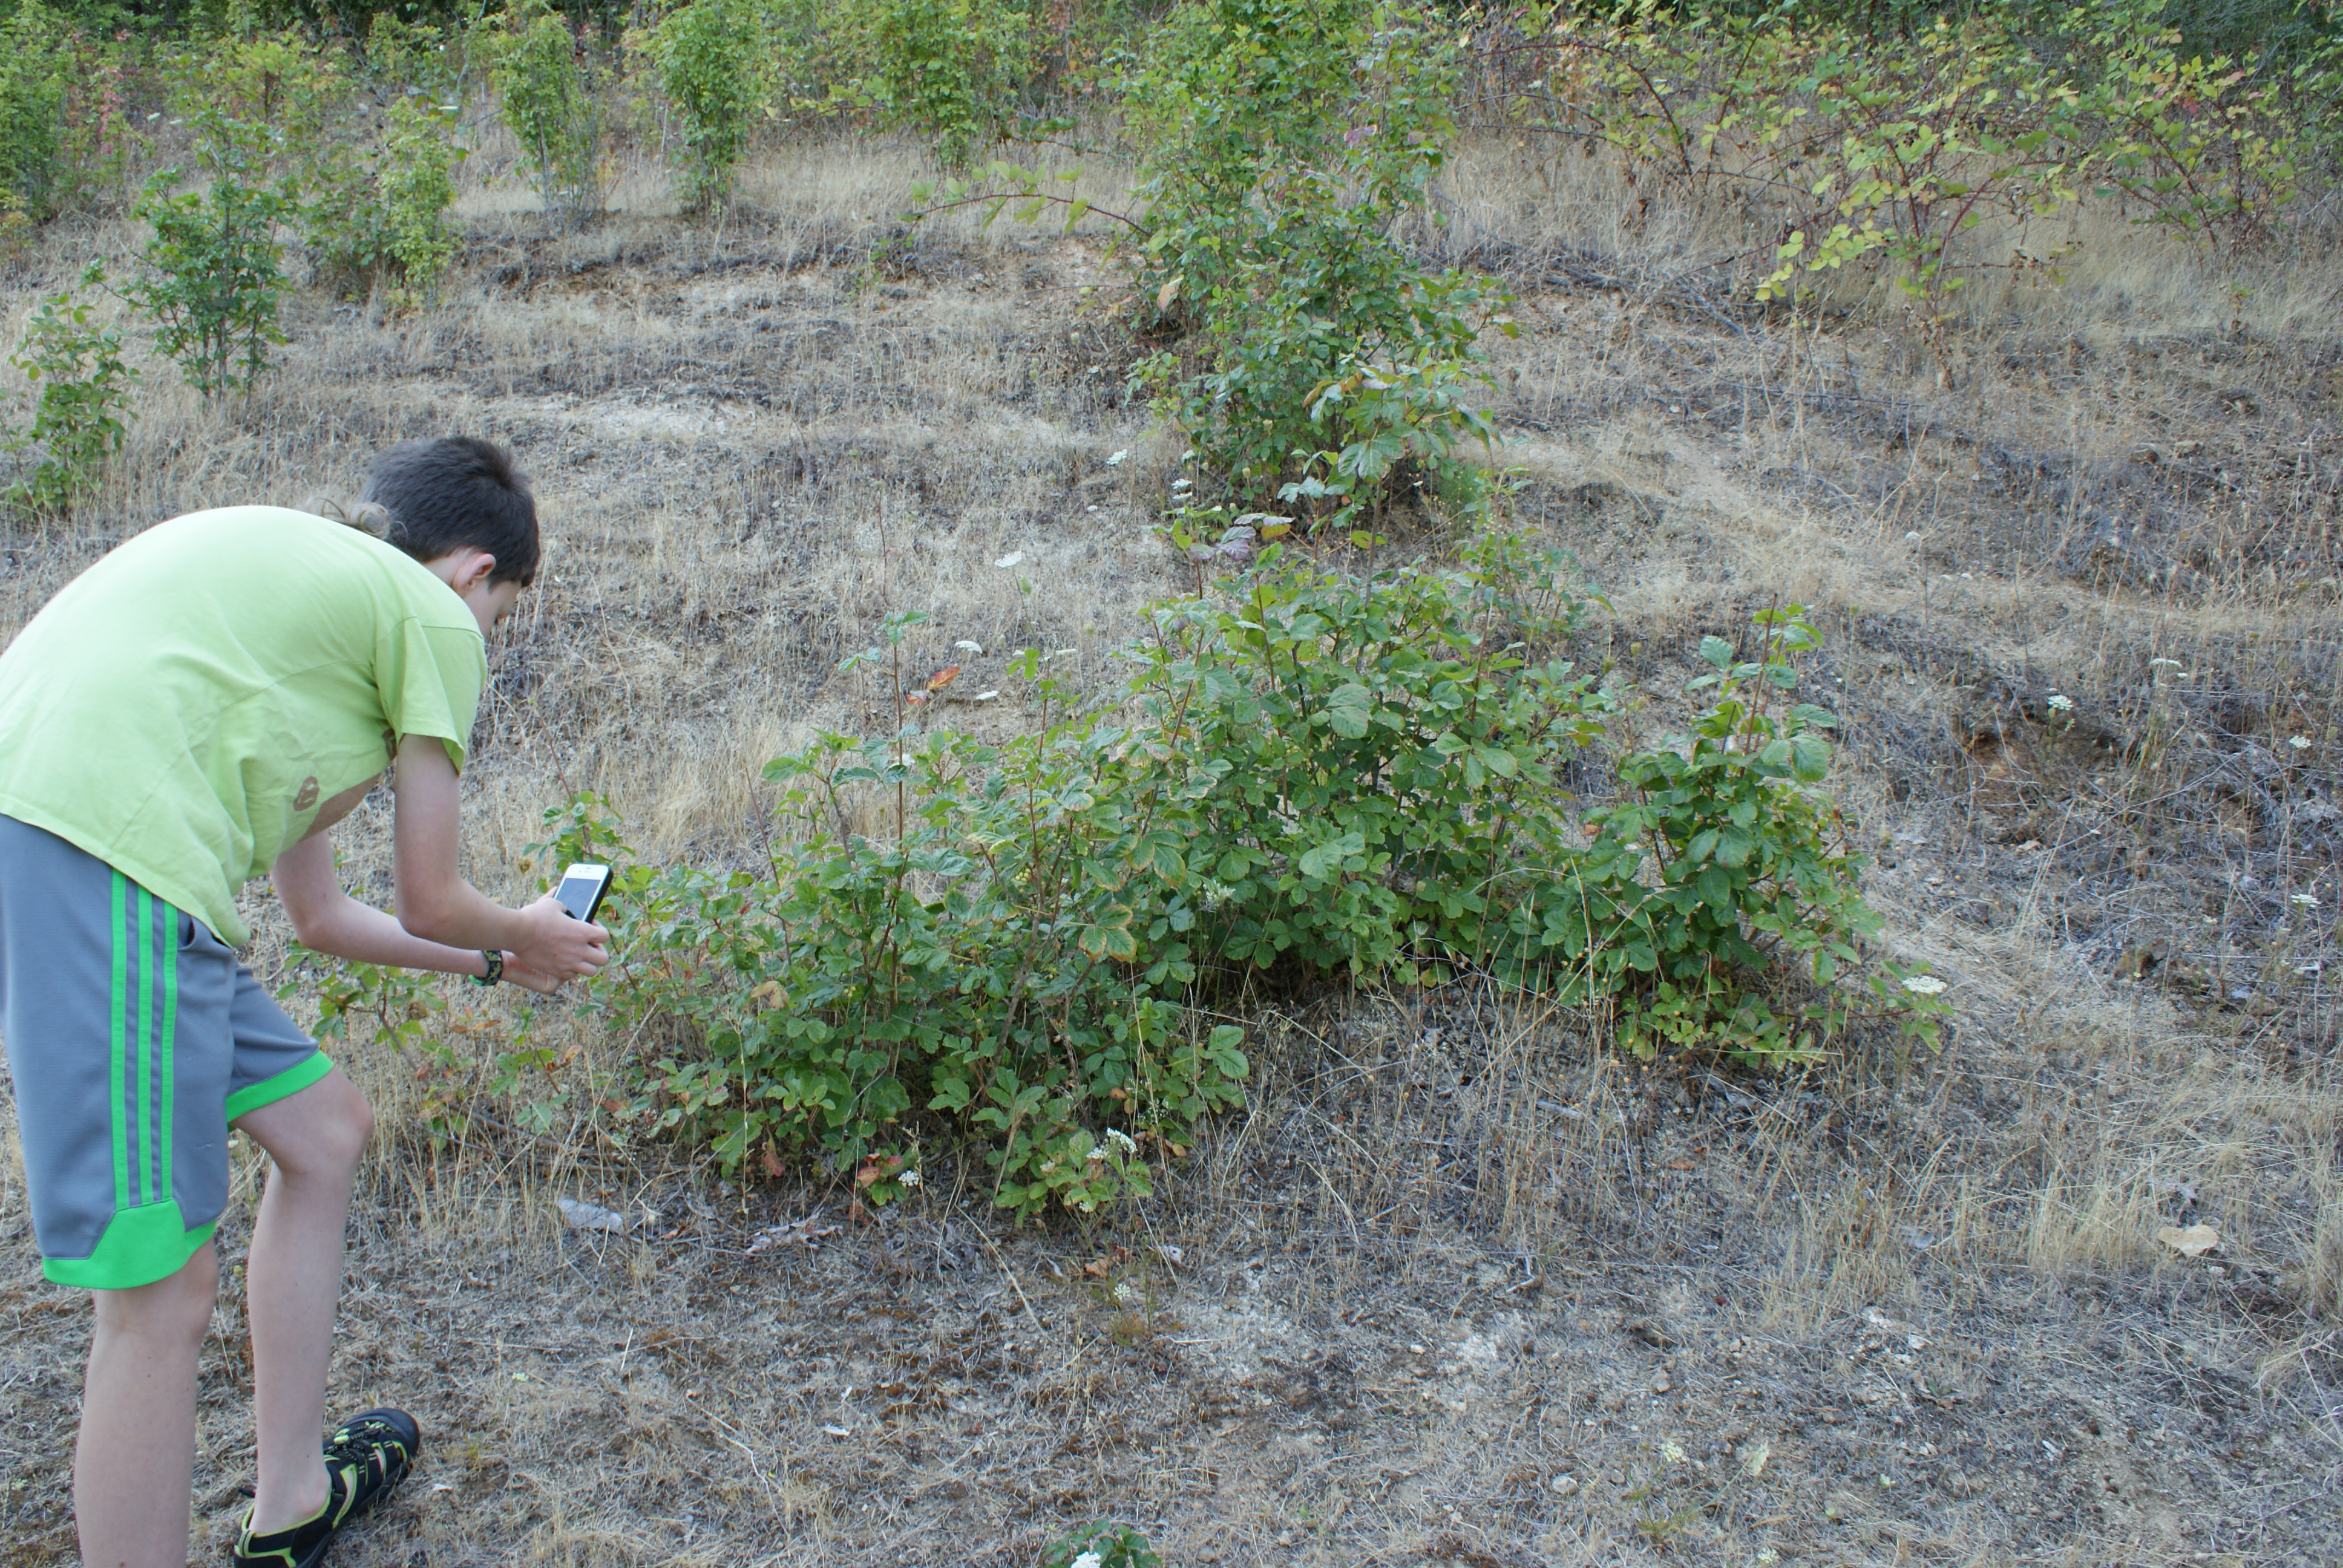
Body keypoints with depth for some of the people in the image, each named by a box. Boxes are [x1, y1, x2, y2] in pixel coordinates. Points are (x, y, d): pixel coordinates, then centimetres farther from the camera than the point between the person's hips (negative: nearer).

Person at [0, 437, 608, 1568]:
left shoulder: (303, 583, 33)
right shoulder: (434, 618, 7)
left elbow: (320, 916, 36)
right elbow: (428, 902, 11)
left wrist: (494, 961, 48)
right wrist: (526, 939, 32)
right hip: (104, 851, -10)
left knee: (324, 1130, 21)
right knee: (162, 1287, -5)